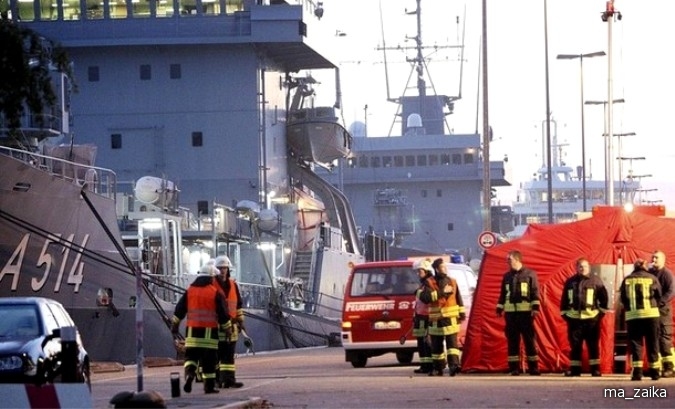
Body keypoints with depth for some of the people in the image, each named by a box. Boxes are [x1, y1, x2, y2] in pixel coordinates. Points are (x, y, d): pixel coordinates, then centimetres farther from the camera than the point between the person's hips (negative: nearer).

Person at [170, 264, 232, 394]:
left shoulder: (189, 291, 6)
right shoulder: (215, 293, -3)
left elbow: (179, 310, 9)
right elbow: (223, 313, -2)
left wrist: (175, 325, 20)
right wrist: (227, 328, 9)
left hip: (192, 330, 2)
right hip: (209, 330, -2)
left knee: (191, 355, 8)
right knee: (209, 359, 4)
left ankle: (189, 372, -20)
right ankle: (209, 385, 5)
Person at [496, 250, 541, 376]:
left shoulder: (530, 274, 2)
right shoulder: (507, 276, 15)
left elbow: (535, 292, -2)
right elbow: (503, 294, 19)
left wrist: (535, 307, -11)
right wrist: (499, 308, 13)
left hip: (525, 312, -4)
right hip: (510, 312, 4)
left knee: (529, 339, -3)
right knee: (512, 340, 3)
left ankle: (533, 367, 0)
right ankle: (514, 367, 5)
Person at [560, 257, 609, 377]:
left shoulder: (595, 281, 2)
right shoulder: (570, 282, 11)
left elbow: (604, 297, 4)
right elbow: (564, 299, 17)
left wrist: (602, 312, 0)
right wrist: (564, 313, 11)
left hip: (591, 318, -3)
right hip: (574, 318, 3)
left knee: (593, 345, 1)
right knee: (575, 345, 4)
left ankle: (595, 369, 5)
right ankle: (574, 369, 9)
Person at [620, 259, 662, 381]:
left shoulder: (627, 280, 4)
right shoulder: (652, 278, 2)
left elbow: (623, 298, 2)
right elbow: (659, 296, 5)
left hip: (632, 316, 0)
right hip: (651, 314, 0)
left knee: (635, 343, 3)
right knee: (652, 344, 8)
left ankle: (637, 371, -8)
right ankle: (654, 372, 9)